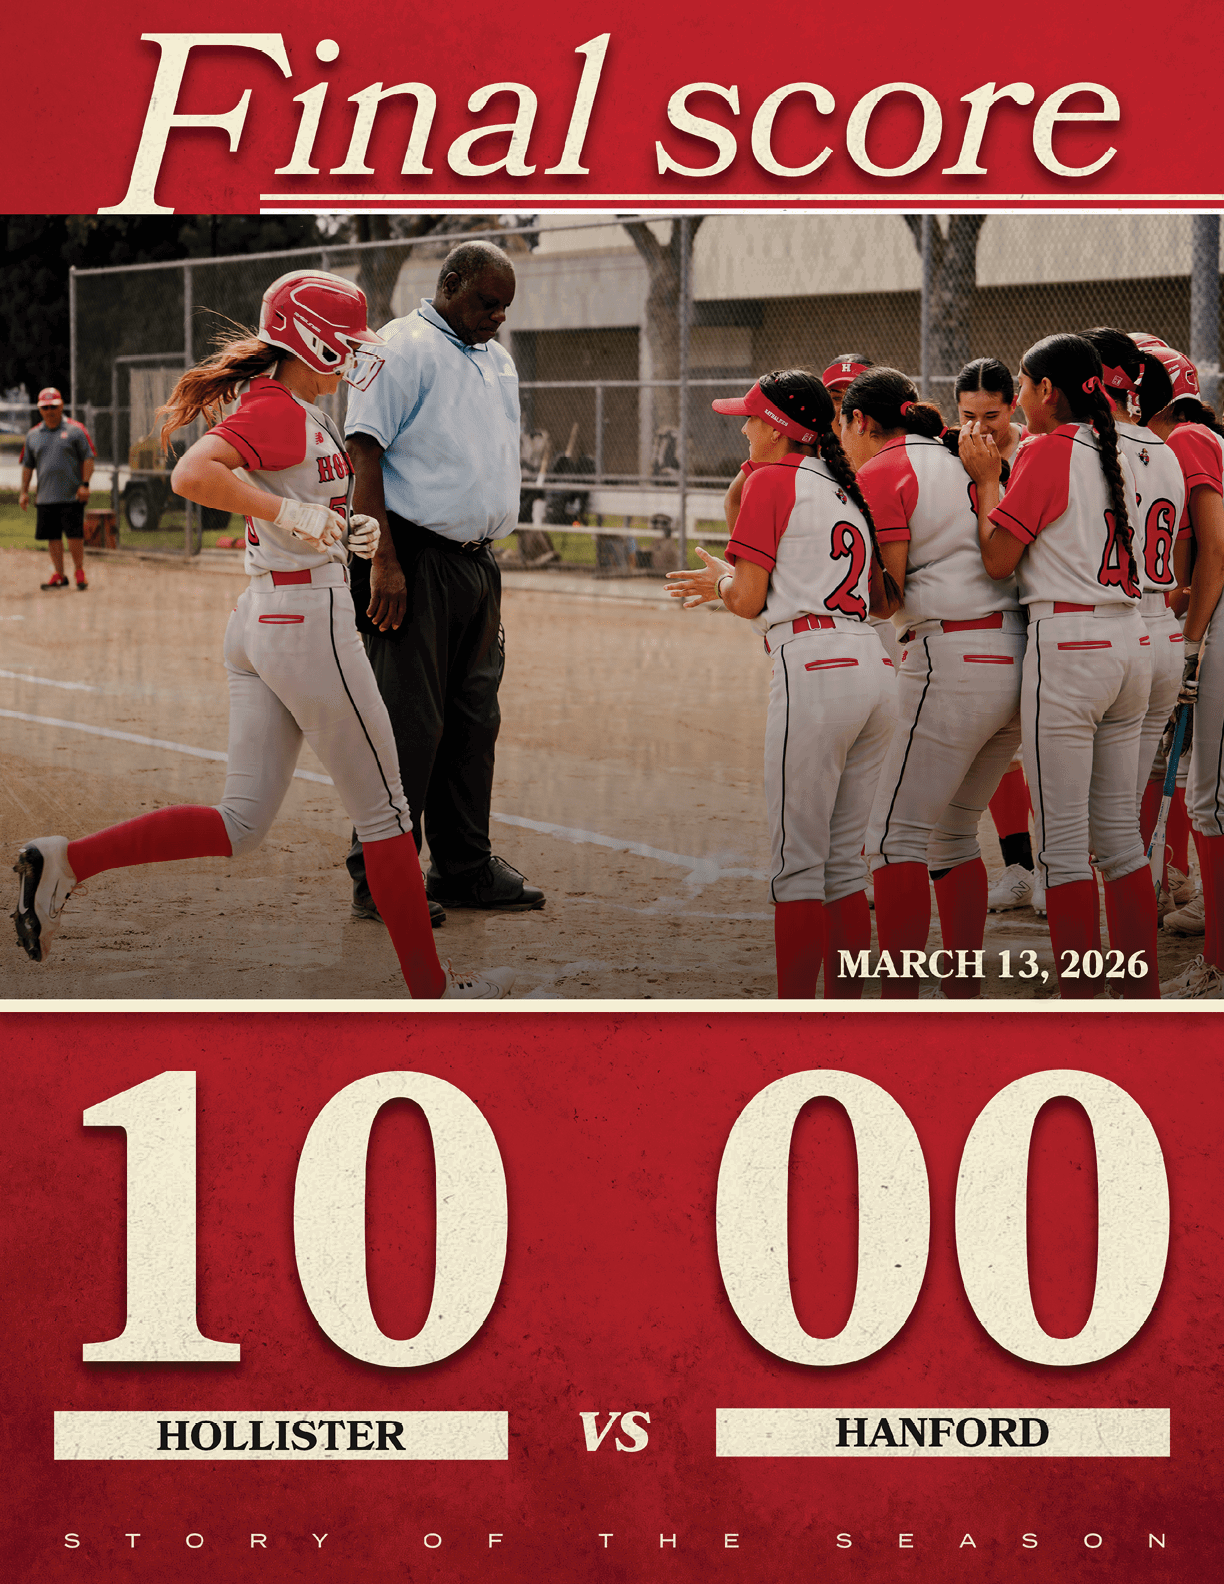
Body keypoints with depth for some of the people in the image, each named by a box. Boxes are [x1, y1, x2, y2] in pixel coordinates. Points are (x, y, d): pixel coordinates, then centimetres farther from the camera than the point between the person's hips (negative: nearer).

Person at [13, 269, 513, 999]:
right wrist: (292, 515, -28)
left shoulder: (295, 411, 15)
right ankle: (430, 987, 12)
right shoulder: (278, 412, -15)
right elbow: (193, 474, -31)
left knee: (242, 824, 7)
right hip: (311, 623, -10)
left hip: (258, 624, 10)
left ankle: (68, 860, -2)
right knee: (384, 812, 3)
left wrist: (344, 531, 11)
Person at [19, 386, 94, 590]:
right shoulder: (33, 435, 13)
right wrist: (24, 492, 11)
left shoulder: (75, 430, 2)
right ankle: (59, 574, 14)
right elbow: (27, 465, 17)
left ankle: (79, 571, 9)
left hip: (72, 496, -4)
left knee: (74, 535, -6)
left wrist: (85, 484, -9)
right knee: (52, 536, 5)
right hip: (46, 495, 4)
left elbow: (88, 458, 1)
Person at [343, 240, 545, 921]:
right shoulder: (401, 348, -7)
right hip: (416, 560, -8)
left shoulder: (499, 361, 19)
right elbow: (366, 454, -14)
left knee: (474, 718, 10)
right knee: (408, 722, -7)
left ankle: (466, 868, 18)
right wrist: (384, 560, -21)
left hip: (479, 561, 8)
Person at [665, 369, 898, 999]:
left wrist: (719, 579, 18)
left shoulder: (772, 480, -1)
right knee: (844, 861, 13)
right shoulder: (849, 489, 20)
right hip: (877, 672, 8)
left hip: (814, 669, -7)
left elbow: (748, 600, -5)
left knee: (797, 863, -4)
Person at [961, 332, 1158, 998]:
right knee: (1121, 835, 13)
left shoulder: (1047, 451, -8)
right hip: (1130, 643, 8)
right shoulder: (1114, 455, 13)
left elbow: (998, 559, -8)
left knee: (1063, 845, -3)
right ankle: (1144, 998, 16)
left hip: (1067, 643, -8)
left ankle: (1080, 1005, -3)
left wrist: (986, 479, 4)